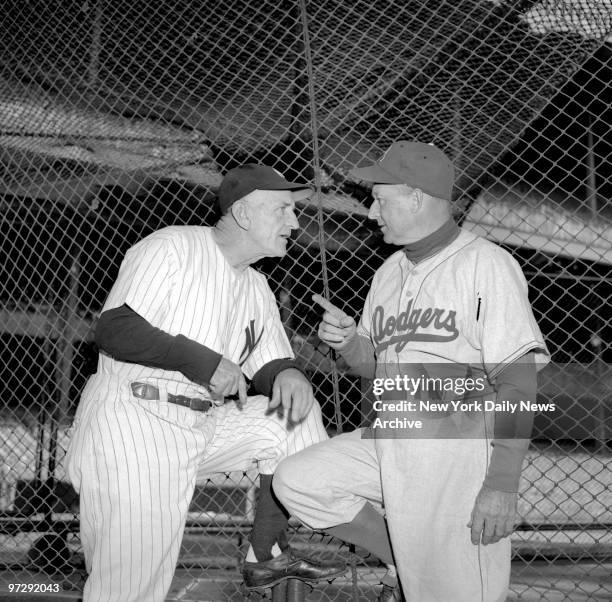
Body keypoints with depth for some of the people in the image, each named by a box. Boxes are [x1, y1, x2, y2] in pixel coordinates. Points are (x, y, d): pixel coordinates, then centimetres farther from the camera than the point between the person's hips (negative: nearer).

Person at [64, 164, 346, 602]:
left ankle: (267, 554, 7)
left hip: (206, 426, 8)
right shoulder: (171, 247, -8)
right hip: (132, 421, -7)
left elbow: (270, 366, 17)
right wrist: (203, 360, -21)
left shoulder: (257, 288, 15)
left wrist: (289, 375, -8)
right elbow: (114, 328, -17)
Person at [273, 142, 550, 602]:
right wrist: (348, 341, -1)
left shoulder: (485, 264, -10)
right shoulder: (390, 271, 15)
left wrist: (503, 484, -20)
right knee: (296, 481, 0)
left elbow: (518, 381, -15)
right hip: (390, 444, 8)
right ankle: (410, 563, 12)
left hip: (462, 454, -7)